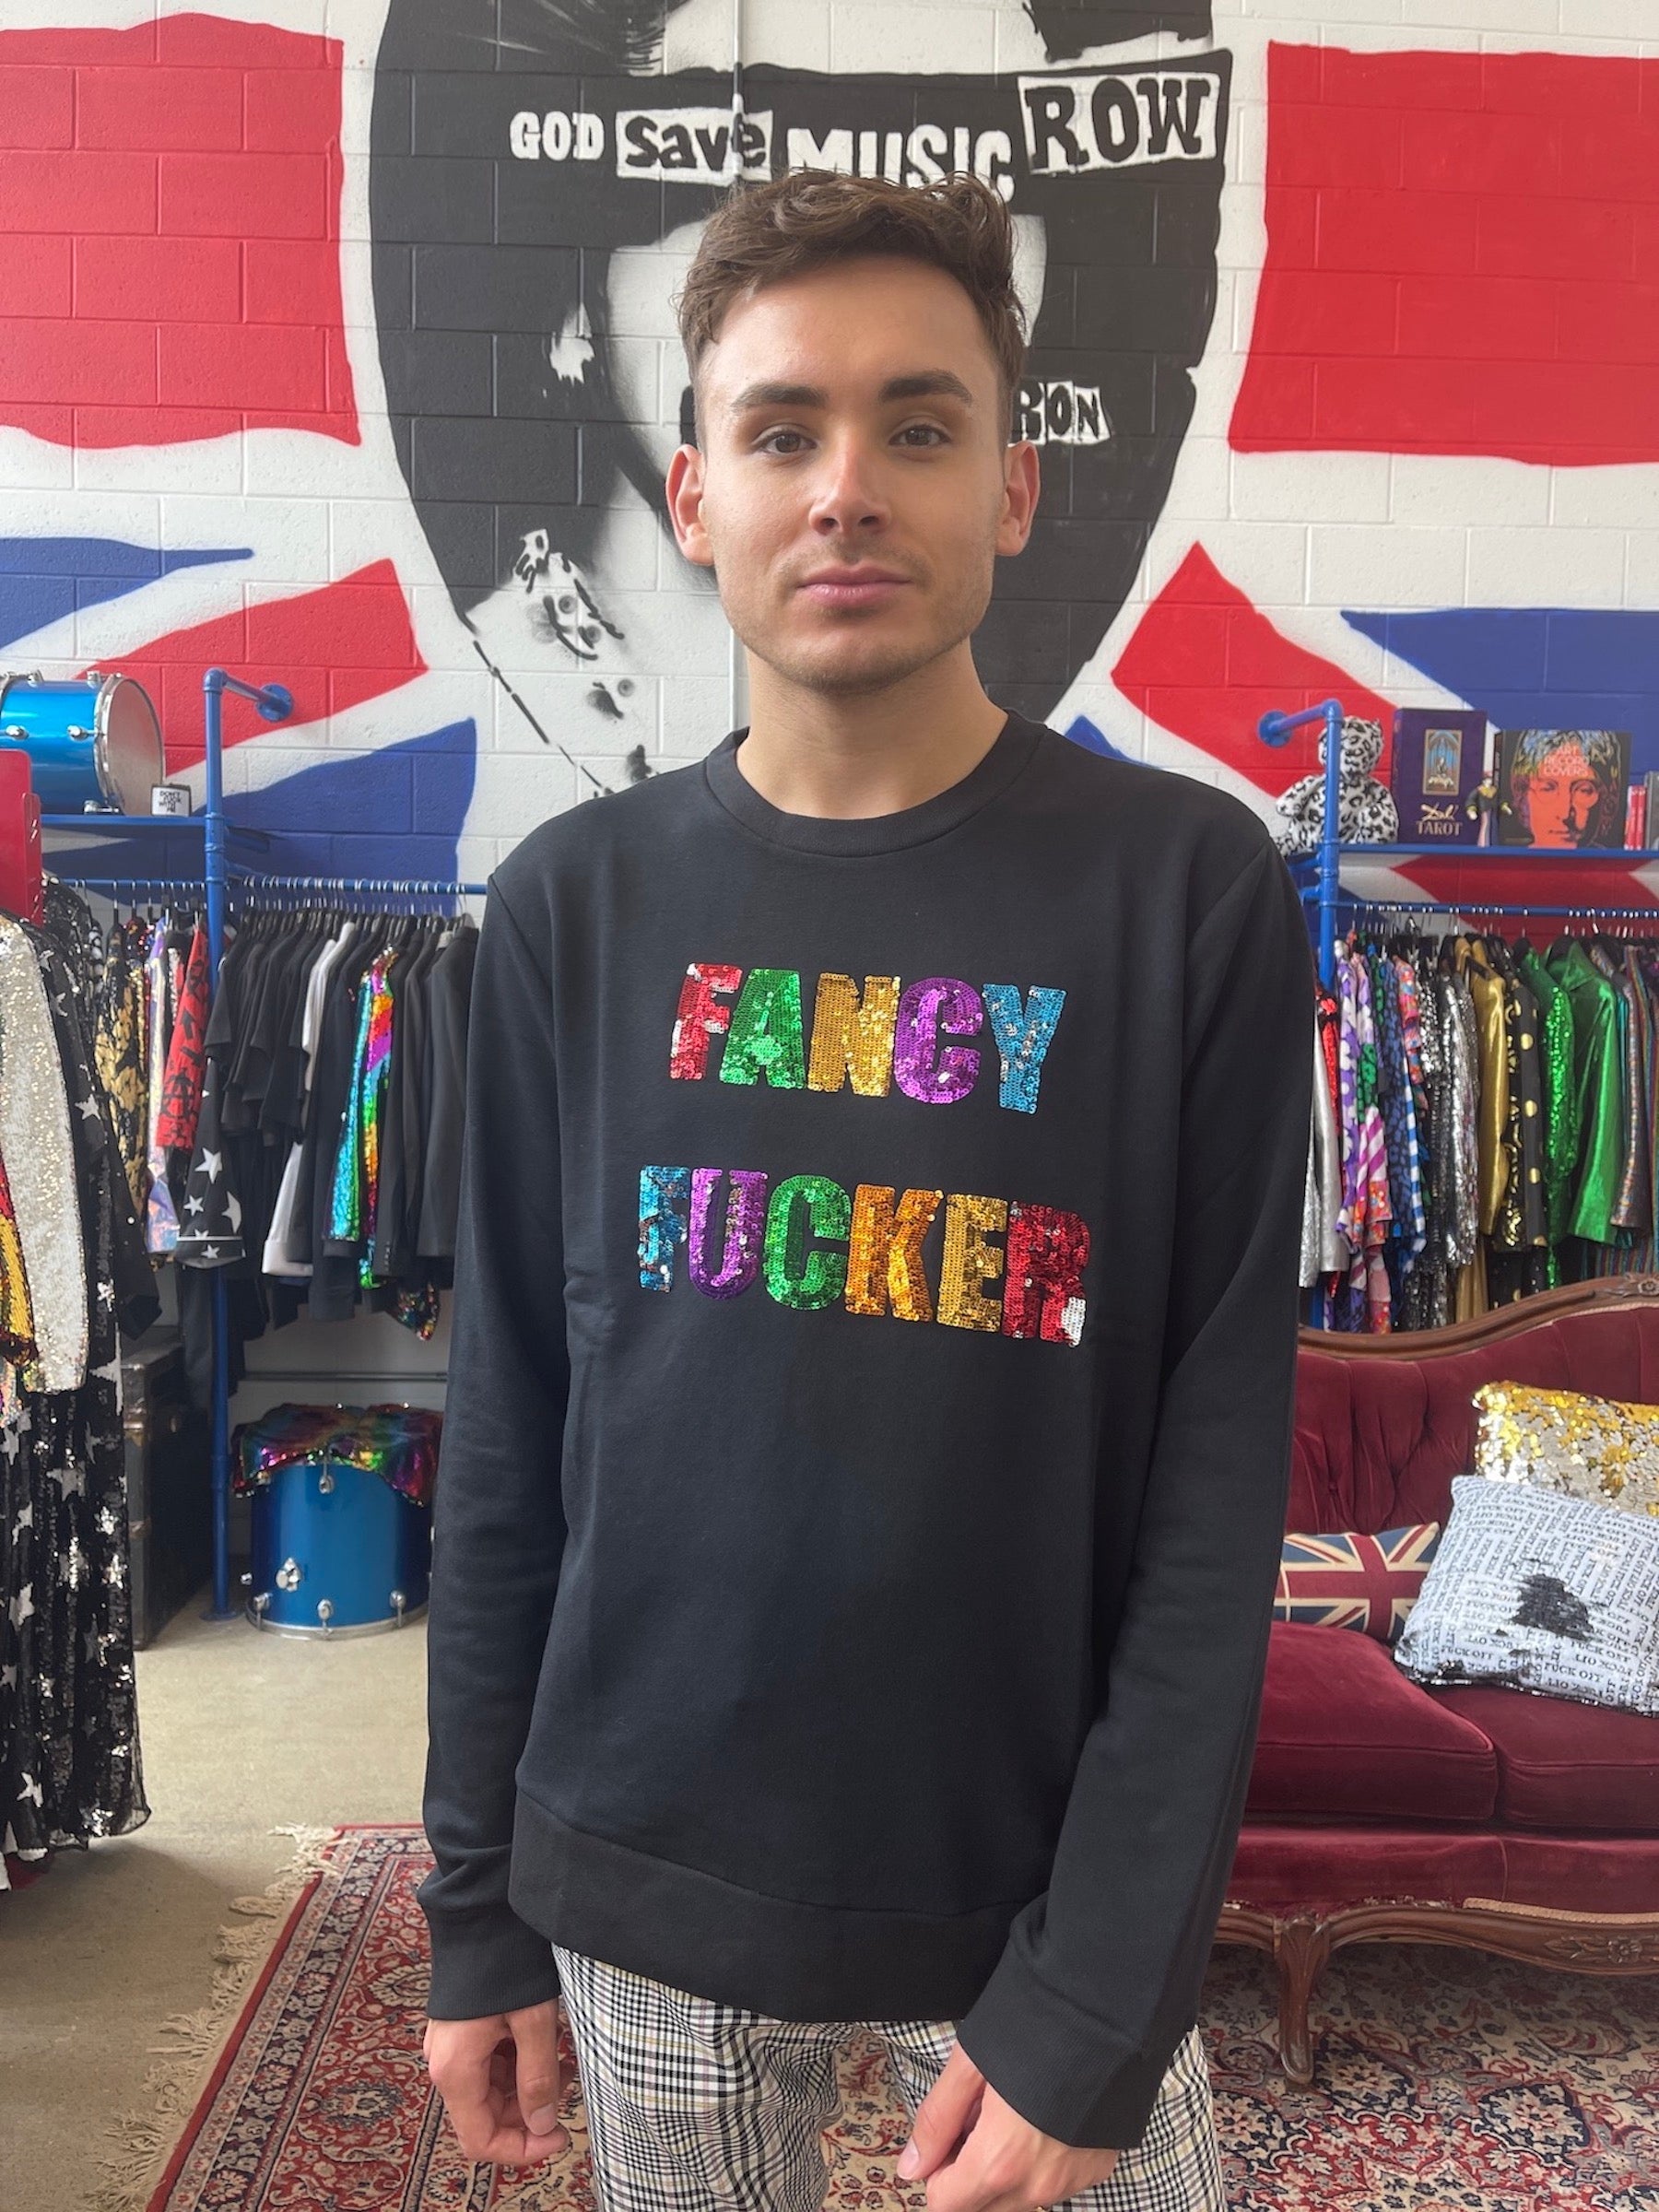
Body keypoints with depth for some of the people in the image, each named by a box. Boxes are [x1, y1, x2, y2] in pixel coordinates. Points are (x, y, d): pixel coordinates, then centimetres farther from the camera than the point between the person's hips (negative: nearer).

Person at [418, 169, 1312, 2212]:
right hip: (644, 1887, 2)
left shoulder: (1188, 889, -10)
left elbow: (1219, 1475, -10)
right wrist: (478, 1901, 4)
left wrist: (1100, 1989, -11)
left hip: (1038, 1891, -1)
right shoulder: (575, 907, -4)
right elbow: (509, 1433, 1)